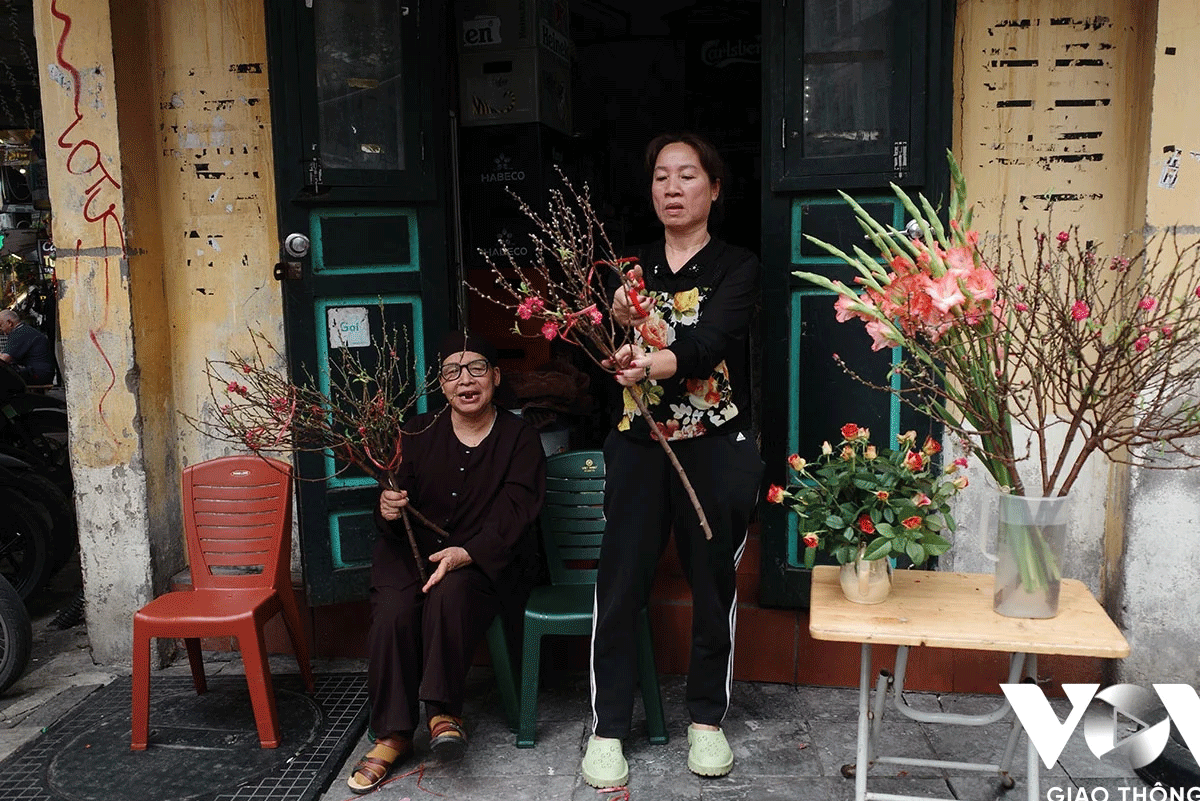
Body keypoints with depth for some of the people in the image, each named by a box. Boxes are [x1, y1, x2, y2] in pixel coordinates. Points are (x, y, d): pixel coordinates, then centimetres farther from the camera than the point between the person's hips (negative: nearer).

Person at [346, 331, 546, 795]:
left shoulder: (519, 438, 1)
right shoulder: (418, 434, 8)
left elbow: (514, 509, -11)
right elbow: (397, 498, 6)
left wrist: (465, 554, -27)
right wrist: (387, 510, -21)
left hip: (486, 562, -2)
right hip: (413, 553, 2)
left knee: (450, 592, -34)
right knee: (392, 610, -27)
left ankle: (443, 710, -19)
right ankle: (393, 735, -14)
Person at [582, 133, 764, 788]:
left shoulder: (737, 268, 1)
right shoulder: (631, 269, 11)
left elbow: (710, 341, -18)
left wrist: (658, 362, -38)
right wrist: (621, 326, -17)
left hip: (716, 448, -2)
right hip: (638, 446, 2)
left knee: (713, 584, 7)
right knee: (619, 585, 1)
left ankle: (707, 718, 27)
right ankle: (607, 728, 16)